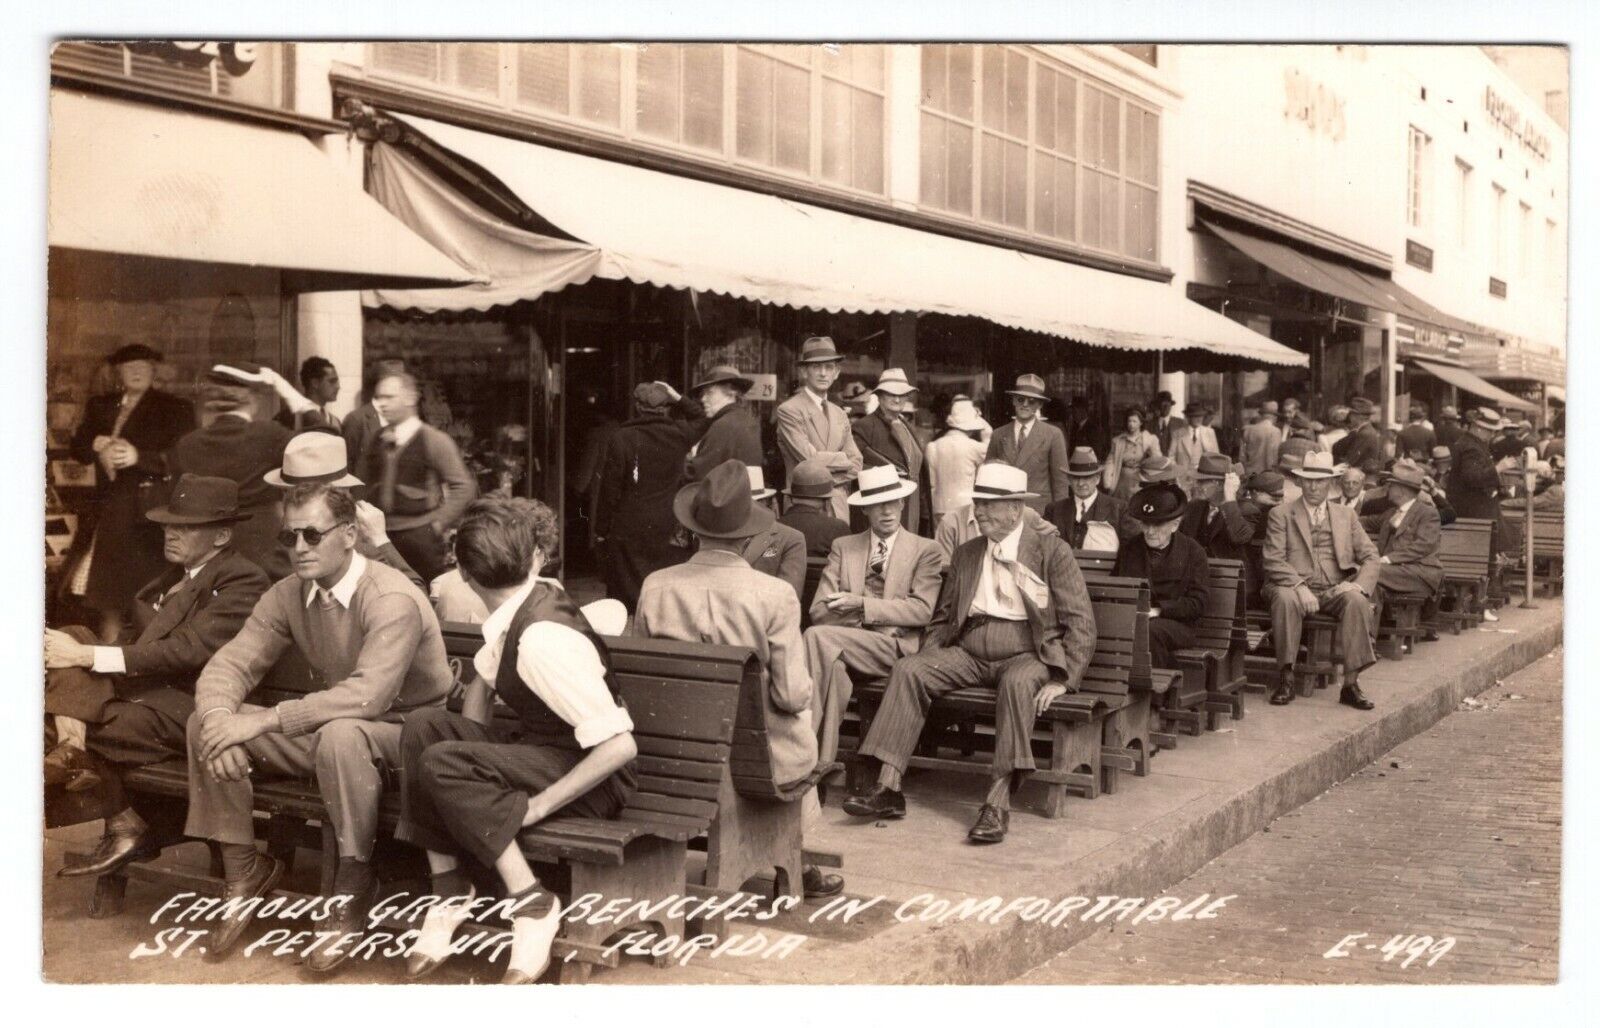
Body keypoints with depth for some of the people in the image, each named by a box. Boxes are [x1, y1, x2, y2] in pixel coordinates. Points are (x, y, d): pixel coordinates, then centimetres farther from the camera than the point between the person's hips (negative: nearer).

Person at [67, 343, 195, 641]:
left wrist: (138, 457, -20)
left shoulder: (174, 408, 1)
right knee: (107, 598, 1)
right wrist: (97, 444, -9)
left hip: (146, 514, -5)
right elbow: (77, 448, 13)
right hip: (108, 513, 5)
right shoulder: (100, 406, 18)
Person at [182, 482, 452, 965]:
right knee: (206, 723, -7)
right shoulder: (287, 595, -2)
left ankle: (356, 882, -18)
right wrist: (220, 719, -26)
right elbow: (229, 665, -3)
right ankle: (244, 867, 5)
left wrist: (265, 720, -35)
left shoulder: (391, 599, -24)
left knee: (341, 734, -40)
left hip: (406, 733, -7)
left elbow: (369, 694, -36)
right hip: (330, 730, 7)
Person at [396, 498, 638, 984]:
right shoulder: (529, 598, -2)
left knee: (442, 764, -26)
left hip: (594, 776, -8)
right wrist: (470, 747, 1)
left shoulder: (544, 639, -28)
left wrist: (539, 805, -23)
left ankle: (531, 903, -15)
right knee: (423, 726, -8)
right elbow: (482, 683, 17)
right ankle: (450, 891, -2)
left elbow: (621, 745, -30)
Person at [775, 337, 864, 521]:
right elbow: (809, 458, -15)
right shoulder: (788, 410, -7)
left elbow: (855, 465, 8)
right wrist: (843, 458, -1)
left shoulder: (839, 414, 15)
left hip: (839, 507, 6)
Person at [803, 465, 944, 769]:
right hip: (846, 642, 3)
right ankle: (823, 762, -28)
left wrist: (862, 604, -12)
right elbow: (819, 611, 9)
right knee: (834, 667, -35)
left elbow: (922, 611, -4)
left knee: (817, 637, -29)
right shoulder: (843, 548, 20)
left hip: (895, 646, -3)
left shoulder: (926, 550, 11)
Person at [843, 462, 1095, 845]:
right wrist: (928, 663, 0)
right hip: (968, 655, 5)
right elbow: (942, 619, 20)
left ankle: (998, 802, -40)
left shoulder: (1052, 551, 2)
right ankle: (888, 788, -26)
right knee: (908, 670, -20)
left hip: (1027, 656, -4)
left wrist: (1062, 680, -14)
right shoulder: (966, 554, 18)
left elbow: (1080, 622, -3)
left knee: (1017, 684, -39)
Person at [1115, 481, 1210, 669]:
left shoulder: (1194, 553, 5)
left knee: (1151, 629, -37)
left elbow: (1197, 604, -2)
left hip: (1177, 626, -2)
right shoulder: (1129, 549, 16)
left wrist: (1157, 610, -14)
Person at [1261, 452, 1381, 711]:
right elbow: (1273, 560, -3)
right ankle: (1286, 680, -30)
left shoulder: (1346, 516, 19)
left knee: (1357, 600, -31)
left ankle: (1351, 684, -28)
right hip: (1295, 587, -2)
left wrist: (1359, 585, -10)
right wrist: (1300, 586, -20)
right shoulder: (1280, 514, 9)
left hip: (1335, 590, 2)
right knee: (1285, 598, -37)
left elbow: (1370, 556, 12)